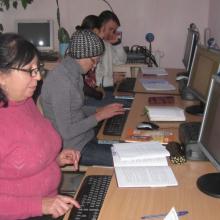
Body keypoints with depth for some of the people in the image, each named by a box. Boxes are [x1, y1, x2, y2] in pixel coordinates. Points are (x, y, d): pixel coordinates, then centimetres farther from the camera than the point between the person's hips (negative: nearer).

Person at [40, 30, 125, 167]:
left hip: (86, 137, 9)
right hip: (73, 148, -9)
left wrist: (99, 110, 4)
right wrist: (99, 116, -16)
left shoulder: (74, 73, 4)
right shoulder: (61, 82, -25)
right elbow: (66, 132, -23)